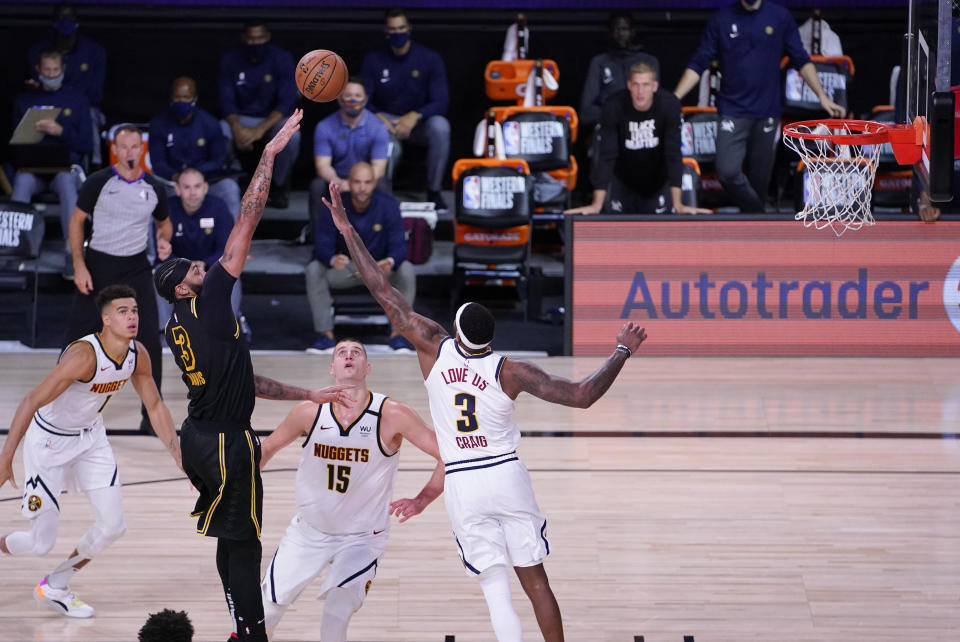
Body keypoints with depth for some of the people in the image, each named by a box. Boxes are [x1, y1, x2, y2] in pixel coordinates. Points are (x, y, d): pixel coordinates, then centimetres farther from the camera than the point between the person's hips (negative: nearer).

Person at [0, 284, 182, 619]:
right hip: (49, 439, -7)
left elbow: (155, 408, 5)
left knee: (113, 524, 2)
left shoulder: (138, 355, -11)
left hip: (90, 436, 7)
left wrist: (181, 460, 2)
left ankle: (55, 587, 21)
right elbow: (31, 402, -31)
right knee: (42, 542, -5)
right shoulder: (84, 355, -33)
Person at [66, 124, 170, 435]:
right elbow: (77, 221, -3)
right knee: (78, 336, 1)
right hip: (98, 265, -1)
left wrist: (163, 240, -7)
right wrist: (79, 266, -10)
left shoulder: (154, 187, -1)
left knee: (150, 339, -8)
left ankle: (151, 415, 0)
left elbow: (164, 223, 16)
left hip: (135, 268, 2)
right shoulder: (98, 182, -9)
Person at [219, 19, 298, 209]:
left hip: (272, 119, -2)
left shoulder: (282, 59, -10)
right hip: (242, 119, 2)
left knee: (292, 136, -36)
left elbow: (287, 102, -17)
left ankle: (279, 187, -9)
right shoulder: (231, 60, -5)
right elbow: (227, 100, -6)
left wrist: (261, 129, -30)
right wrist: (237, 129, -27)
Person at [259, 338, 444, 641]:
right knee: (268, 605, 8)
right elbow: (268, 448, 7)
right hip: (308, 533, 3)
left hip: (361, 539, -3)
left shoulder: (392, 416, -20)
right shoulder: (310, 413, -12)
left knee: (336, 614, -24)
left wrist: (420, 501, -29)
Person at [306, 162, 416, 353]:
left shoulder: (388, 205, -14)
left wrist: (390, 262, -44)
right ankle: (326, 334, -23)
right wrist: (333, 259, -43)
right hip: (344, 269, 1)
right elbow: (322, 245, -17)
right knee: (314, 270, -28)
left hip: (380, 267, -1)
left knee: (406, 271, -31)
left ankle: (398, 333, -21)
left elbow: (398, 245, -18)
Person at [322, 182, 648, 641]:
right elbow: (583, 395, -14)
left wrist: (348, 232, 3)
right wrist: (622, 352, -1)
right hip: (506, 475, -1)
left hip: (460, 483, 1)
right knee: (535, 581, 8)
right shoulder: (510, 371, -11)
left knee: (495, 587, 1)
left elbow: (385, 295, -3)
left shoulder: (434, 349, -7)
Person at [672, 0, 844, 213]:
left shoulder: (780, 17, 3)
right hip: (733, 112, -1)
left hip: (767, 113, 1)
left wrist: (822, 97, 0)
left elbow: (802, 61, 8)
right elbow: (697, 65, 3)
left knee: (759, 179, 4)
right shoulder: (722, 20, 2)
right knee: (727, 172, -16)